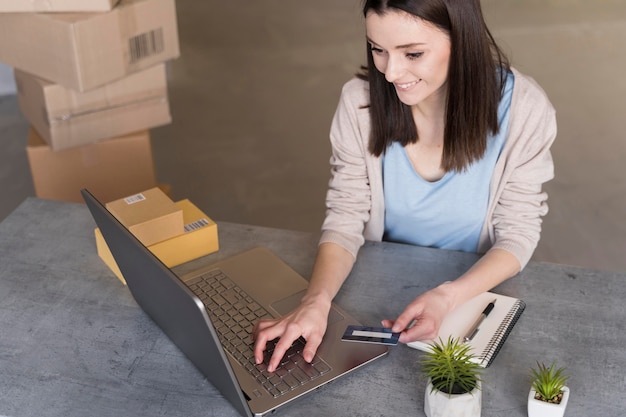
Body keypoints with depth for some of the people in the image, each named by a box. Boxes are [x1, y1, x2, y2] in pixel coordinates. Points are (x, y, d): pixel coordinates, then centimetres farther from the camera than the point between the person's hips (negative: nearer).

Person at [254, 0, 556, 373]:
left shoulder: (523, 109, -19)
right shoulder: (361, 100, -16)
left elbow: (517, 234, -11)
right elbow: (345, 218, -10)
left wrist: (448, 297, -29)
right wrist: (317, 299, -30)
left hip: (477, 288, -1)